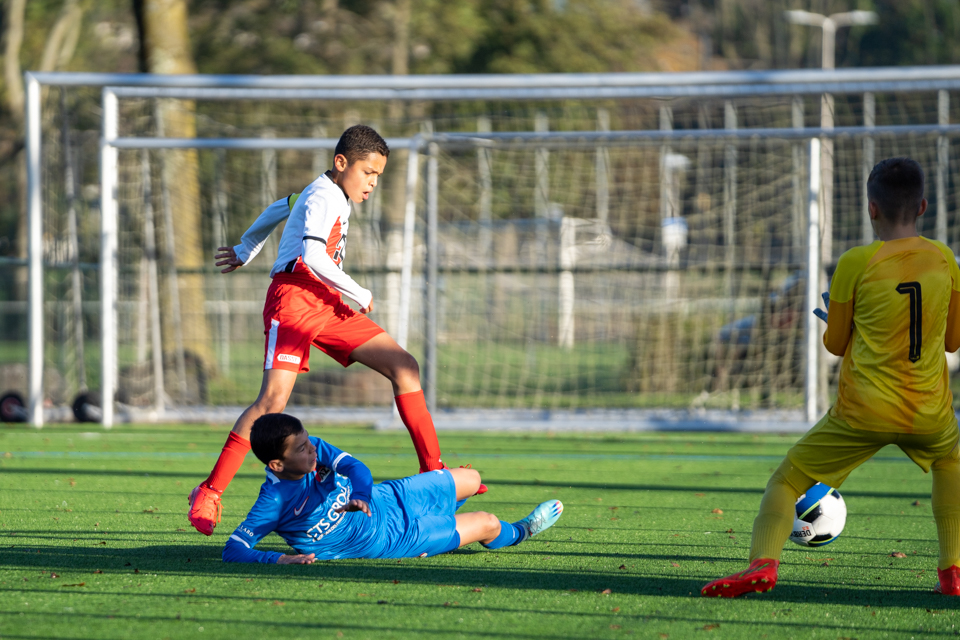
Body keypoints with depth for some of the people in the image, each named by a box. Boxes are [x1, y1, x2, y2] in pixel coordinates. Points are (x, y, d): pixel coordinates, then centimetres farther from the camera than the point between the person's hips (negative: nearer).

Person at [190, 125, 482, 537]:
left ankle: (433, 471, 2)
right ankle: (209, 493, -17)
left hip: (327, 305, 10)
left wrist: (245, 251, 53)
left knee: (404, 367, 0)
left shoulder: (333, 196, 23)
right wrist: (360, 295, -14)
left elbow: (277, 211, 38)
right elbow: (312, 257, -24)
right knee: (273, 398, -22)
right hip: (294, 298, -10)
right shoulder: (323, 198, -9)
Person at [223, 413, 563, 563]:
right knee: (487, 525, 7)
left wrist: (359, 497, -46)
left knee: (470, 480, 23)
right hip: (390, 541, -5)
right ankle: (516, 533, 45)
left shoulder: (314, 448, -17)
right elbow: (233, 550, -35)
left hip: (388, 498, 5)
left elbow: (355, 467, -24)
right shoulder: (276, 502, -33)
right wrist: (279, 559, -51)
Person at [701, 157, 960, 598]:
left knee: (787, 480, 7)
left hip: (864, 412, -3)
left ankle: (763, 562, -18)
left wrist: (833, 315, 26)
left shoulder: (856, 264, -6)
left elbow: (836, 344, 5)